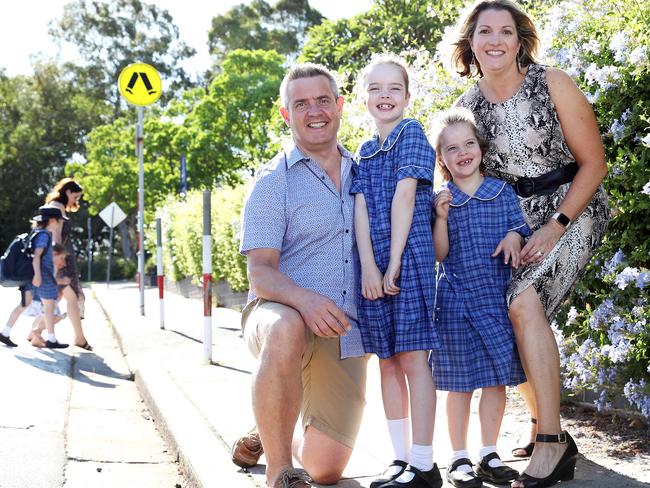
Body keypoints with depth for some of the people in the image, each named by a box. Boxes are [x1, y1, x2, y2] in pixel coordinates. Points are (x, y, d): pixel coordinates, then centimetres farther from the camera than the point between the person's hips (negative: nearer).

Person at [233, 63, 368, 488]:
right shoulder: (274, 182, -2)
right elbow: (260, 273, -11)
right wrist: (303, 299, -33)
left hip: (347, 334, 4)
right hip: (281, 314, -4)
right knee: (284, 331, -42)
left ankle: (270, 437, 38)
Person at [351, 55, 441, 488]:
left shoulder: (412, 133, 0)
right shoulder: (365, 152, 17)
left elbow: (404, 196, -8)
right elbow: (362, 209, 5)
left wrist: (395, 262, -13)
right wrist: (368, 265, -9)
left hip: (410, 256, -6)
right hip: (373, 263, 6)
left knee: (412, 355, -8)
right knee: (387, 360, 8)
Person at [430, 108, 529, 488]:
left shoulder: (504, 192, 5)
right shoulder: (441, 201, 3)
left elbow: (520, 229, 7)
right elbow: (438, 255, -1)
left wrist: (513, 238, -15)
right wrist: (442, 218, -15)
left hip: (497, 298, 1)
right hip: (456, 299, -1)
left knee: (497, 377, 4)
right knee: (460, 381, 3)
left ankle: (489, 455, 16)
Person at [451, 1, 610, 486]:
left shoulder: (554, 85, -11)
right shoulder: (468, 107, 1)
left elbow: (593, 163, -9)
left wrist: (556, 226, -18)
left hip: (573, 209, -5)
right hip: (511, 219, 5)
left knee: (524, 303, -27)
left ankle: (550, 441, -20)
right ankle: (553, 439, 11)